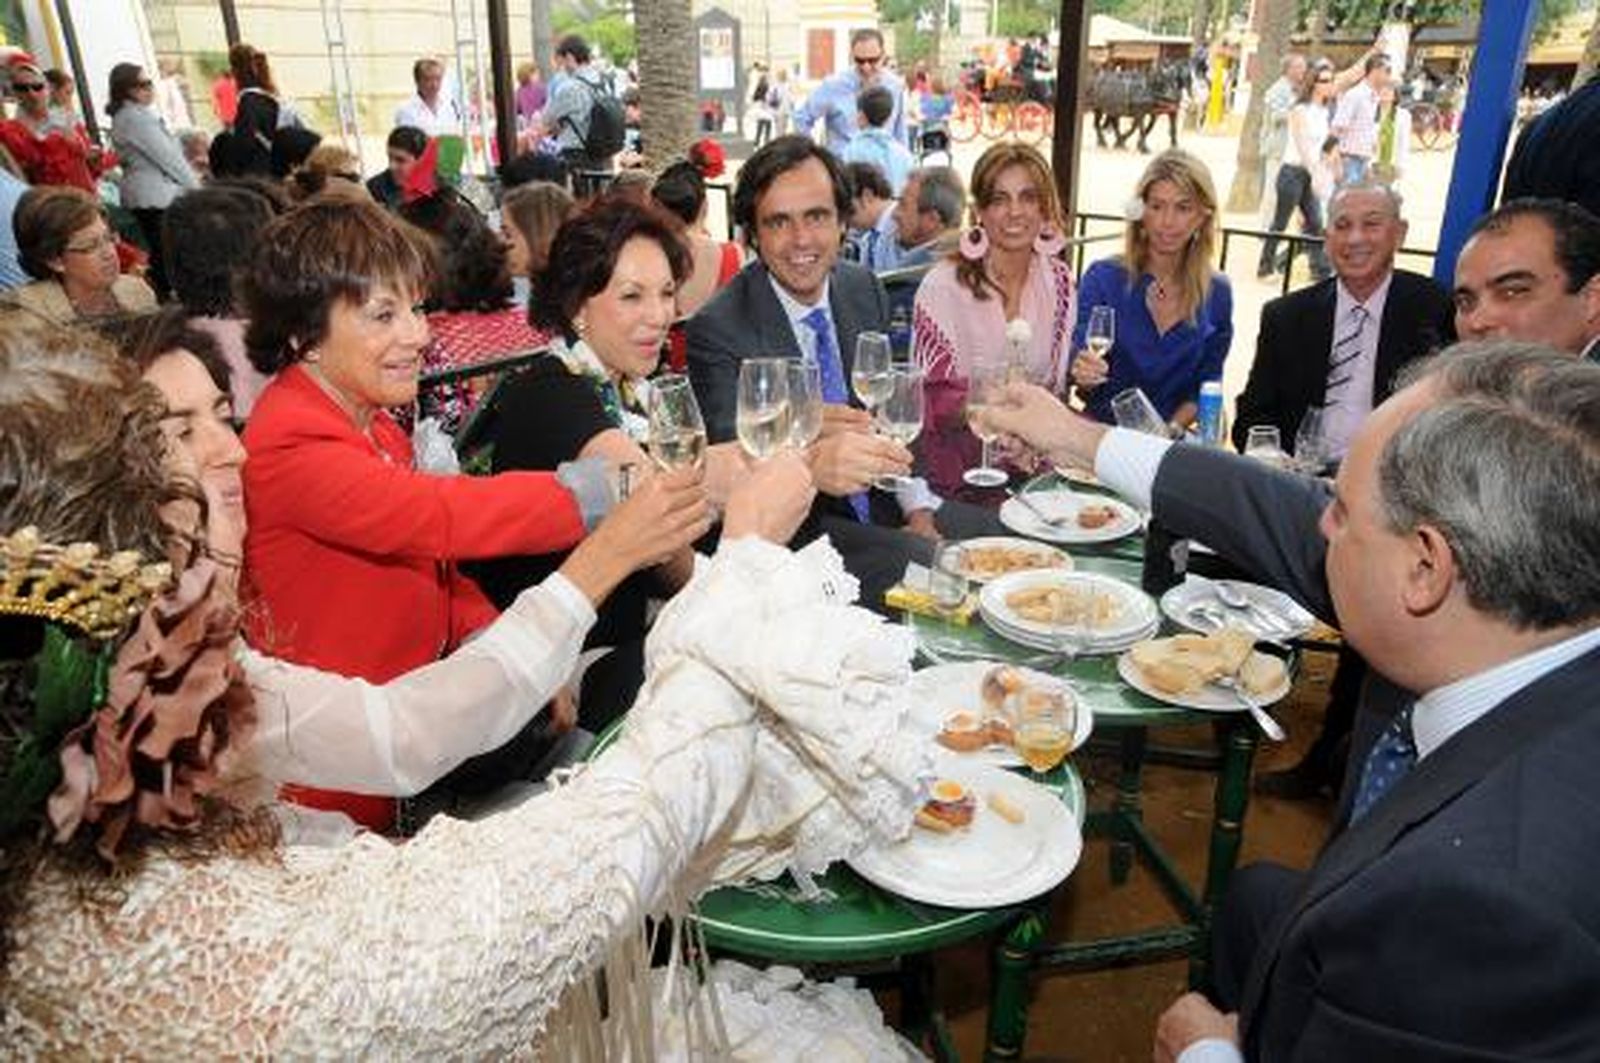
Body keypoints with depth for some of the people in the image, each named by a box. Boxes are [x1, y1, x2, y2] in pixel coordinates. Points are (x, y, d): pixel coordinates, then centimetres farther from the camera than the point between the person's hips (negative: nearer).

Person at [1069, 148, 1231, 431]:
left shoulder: (1218, 293, 4)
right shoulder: (1103, 277, -4)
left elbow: (1206, 386, 9)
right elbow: (1077, 364, -7)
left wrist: (1172, 429, -7)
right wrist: (1083, 373, -29)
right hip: (1101, 431, -1)